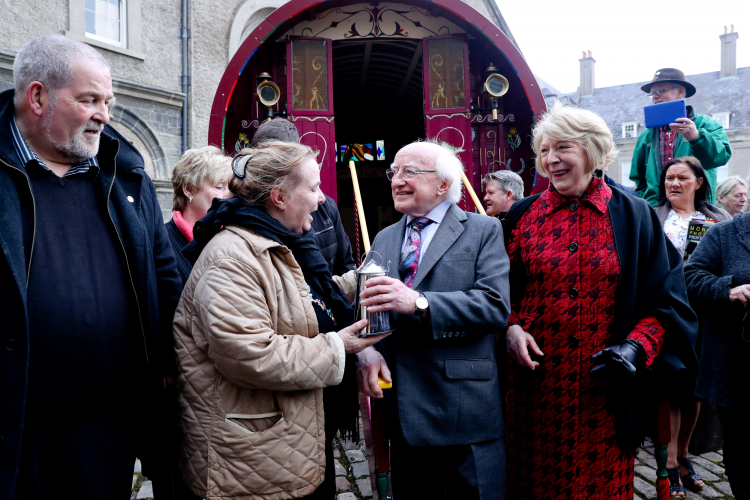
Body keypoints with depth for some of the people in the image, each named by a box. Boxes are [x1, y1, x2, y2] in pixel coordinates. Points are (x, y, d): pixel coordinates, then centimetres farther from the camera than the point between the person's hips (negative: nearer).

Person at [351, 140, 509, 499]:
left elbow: (495, 304, -16)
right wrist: (366, 350, -14)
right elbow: (366, 304, 7)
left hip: (465, 412, -4)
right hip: (402, 412, 5)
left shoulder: (484, 231, -2)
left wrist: (418, 302, -26)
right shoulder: (384, 239, 15)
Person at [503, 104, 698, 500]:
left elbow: (665, 298, 1)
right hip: (536, 375, 1)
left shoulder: (634, 216, 1)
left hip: (604, 388, 0)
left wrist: (636, 347, -13)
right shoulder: (522, 215, 4)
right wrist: (511, 328, -9)